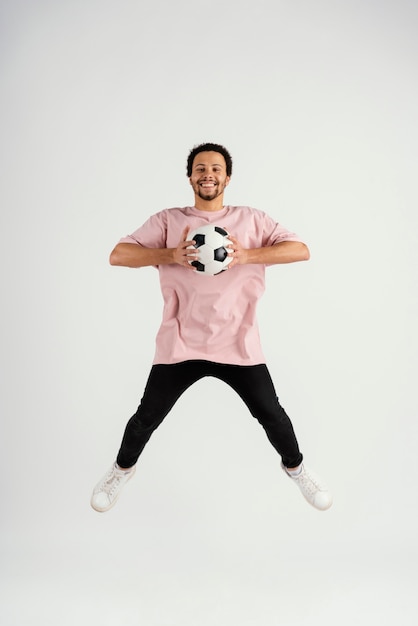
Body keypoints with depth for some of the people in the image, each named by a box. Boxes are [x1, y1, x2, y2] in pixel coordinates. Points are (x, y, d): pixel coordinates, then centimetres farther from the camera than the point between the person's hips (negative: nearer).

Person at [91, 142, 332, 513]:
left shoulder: (252, 220, 6)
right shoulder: (168, 221, 5)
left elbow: (301, 250, -3)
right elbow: (118, 255, -3)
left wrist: (247, 255, -18)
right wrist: (171, 254, -20)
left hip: (239, 343, 1)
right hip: (180, 344, 0)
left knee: (271, 414, 6)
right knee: (148, 417, 5)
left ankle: (295, 467, 37)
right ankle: (123, 469, 37)